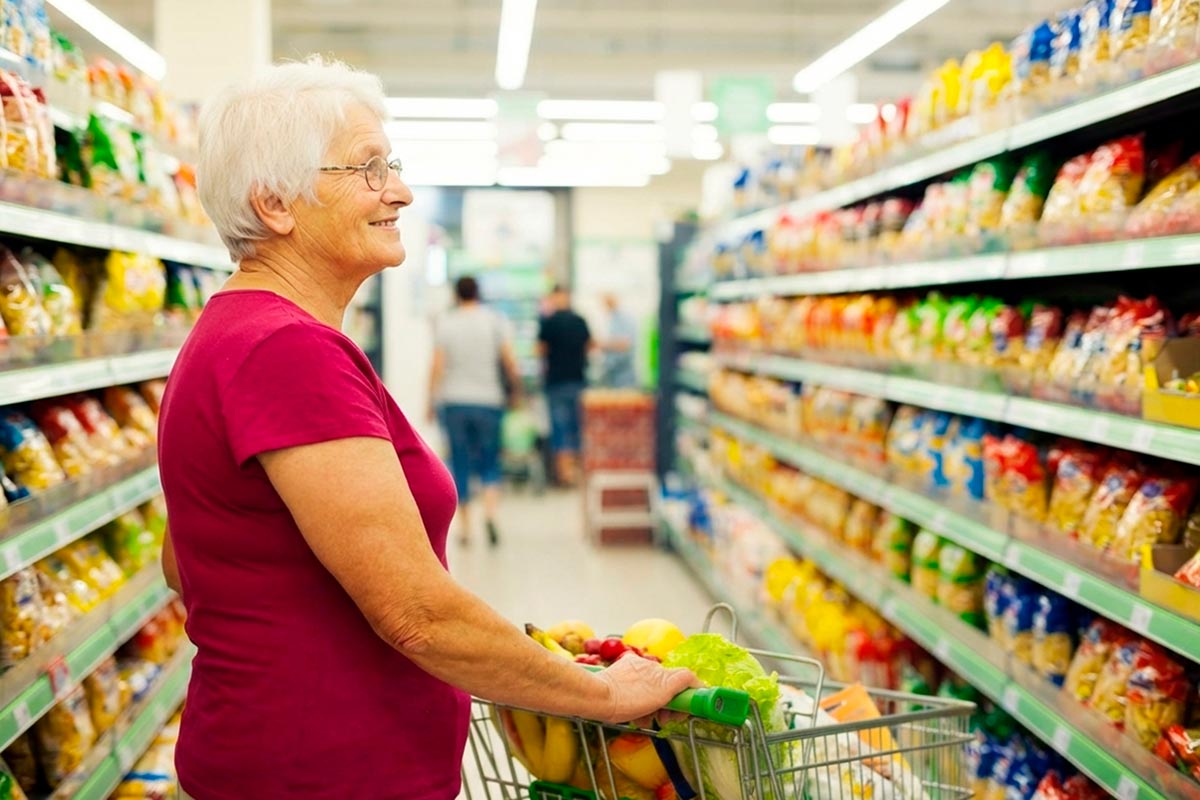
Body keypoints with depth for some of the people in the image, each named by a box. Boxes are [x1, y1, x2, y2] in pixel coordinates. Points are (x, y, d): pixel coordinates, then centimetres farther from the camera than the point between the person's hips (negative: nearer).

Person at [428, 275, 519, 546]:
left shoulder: (445, 324, 1)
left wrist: (432, 400, 3)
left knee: (460, 464, 7)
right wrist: (516, 387, 11)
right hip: (489, 401, 0)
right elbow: (509, 361, -4)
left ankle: (464, 526, 11)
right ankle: (490, 512, -14)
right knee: (489, 461, 9)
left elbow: (437, 366, -4)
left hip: (454, 402, 0)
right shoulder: (495, 321, 1)